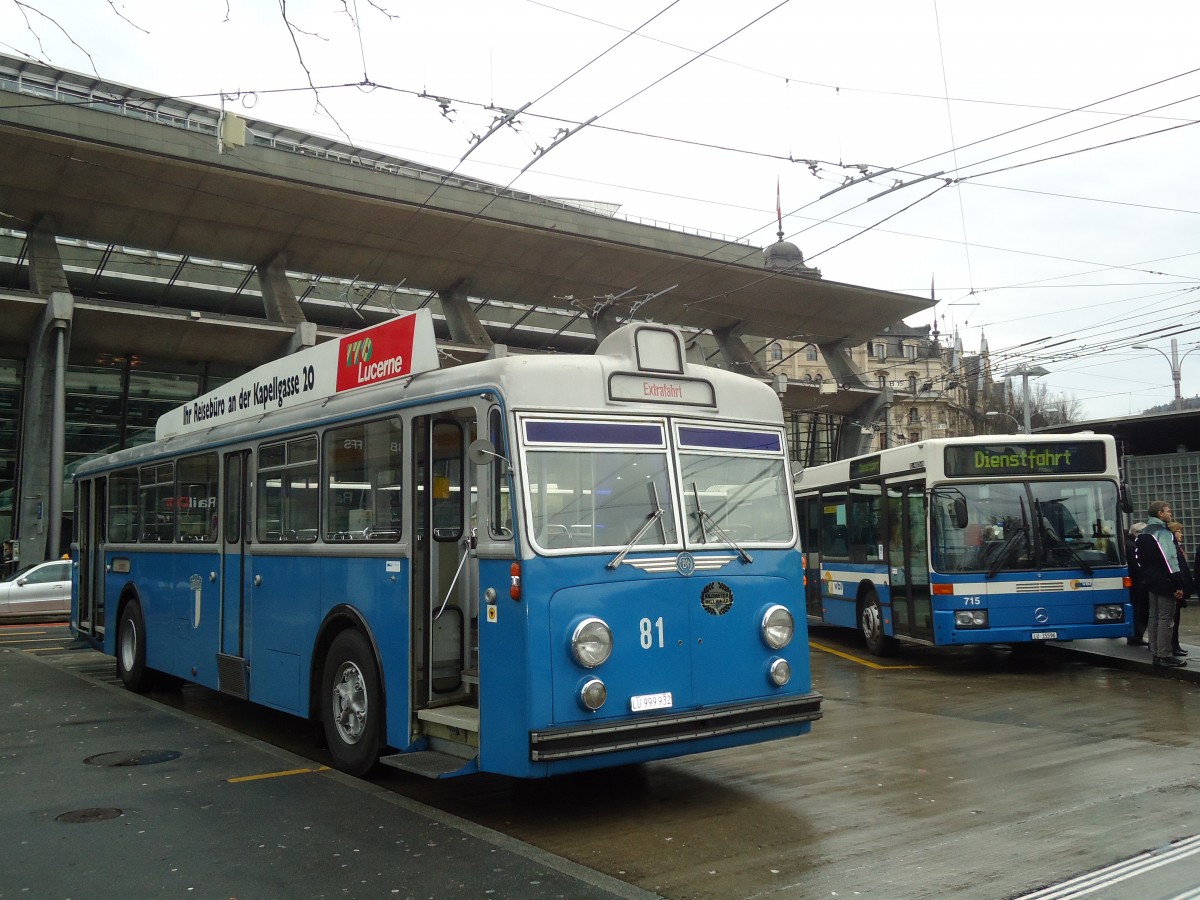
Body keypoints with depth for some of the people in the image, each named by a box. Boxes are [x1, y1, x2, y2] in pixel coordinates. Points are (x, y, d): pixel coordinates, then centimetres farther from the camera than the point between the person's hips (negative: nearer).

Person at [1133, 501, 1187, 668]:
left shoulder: (1144, 533, 14)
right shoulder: (1163, 532, -14)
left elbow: (1139, 557, 18)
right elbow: (1169, 560, -20)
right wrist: (1178, 584, -19)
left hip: (1151, 581, 9)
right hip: (1164, 582, -9)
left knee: (1154, 617, 11)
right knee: (1165, 618, -6)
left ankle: (1156, 653, 15)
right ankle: (1164, 656, -6)